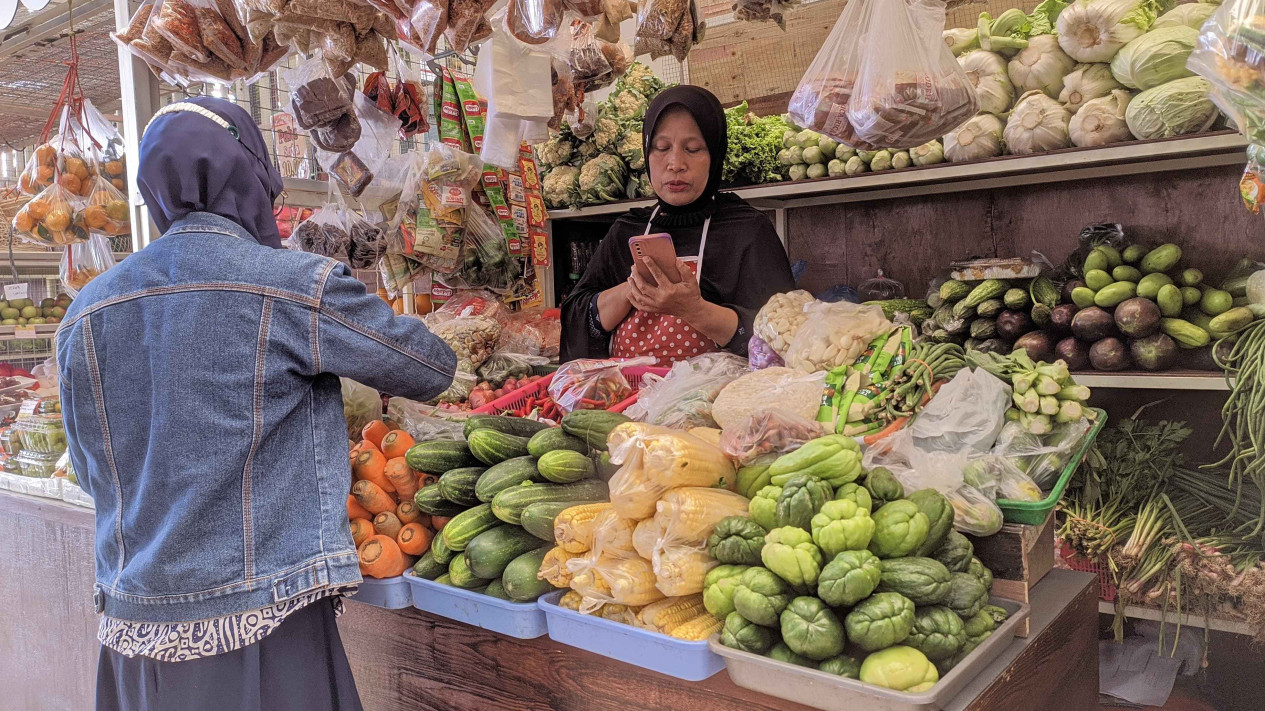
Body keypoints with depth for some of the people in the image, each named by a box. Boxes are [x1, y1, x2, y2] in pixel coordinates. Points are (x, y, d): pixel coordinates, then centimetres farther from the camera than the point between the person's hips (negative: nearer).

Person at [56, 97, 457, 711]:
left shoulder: (84, 314, 2)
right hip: (258, 628, -5)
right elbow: (432, 369, -2)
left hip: (132, 635, 6)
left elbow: (92, 473, 13)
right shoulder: (297, 286, -14)